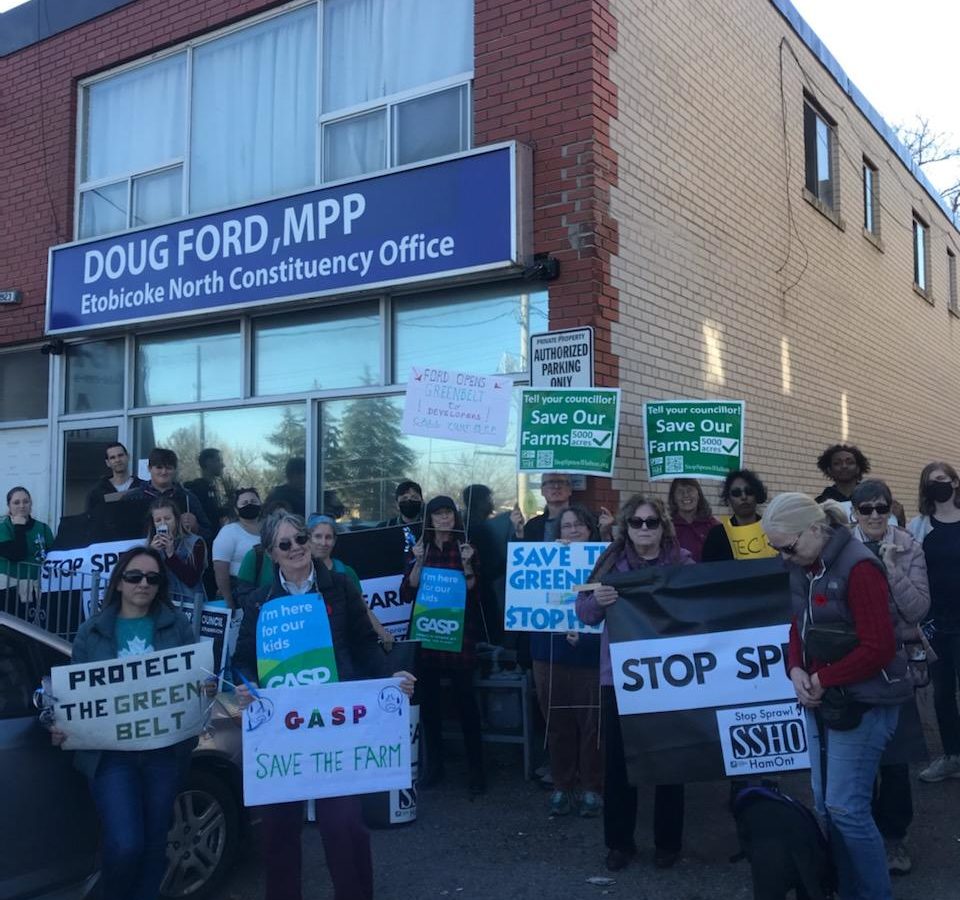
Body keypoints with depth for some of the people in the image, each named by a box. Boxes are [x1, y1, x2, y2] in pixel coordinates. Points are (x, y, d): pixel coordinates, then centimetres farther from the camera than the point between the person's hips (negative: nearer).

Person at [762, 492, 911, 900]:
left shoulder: (858, 567, -19)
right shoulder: (804, 568, 5)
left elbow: (878, 648, -21)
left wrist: (822, 679, -15)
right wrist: (797, 671, -3)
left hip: (863, 703, -8)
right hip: (821, 700, 8)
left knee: (846, 807, -4)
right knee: (825, 805, 12)